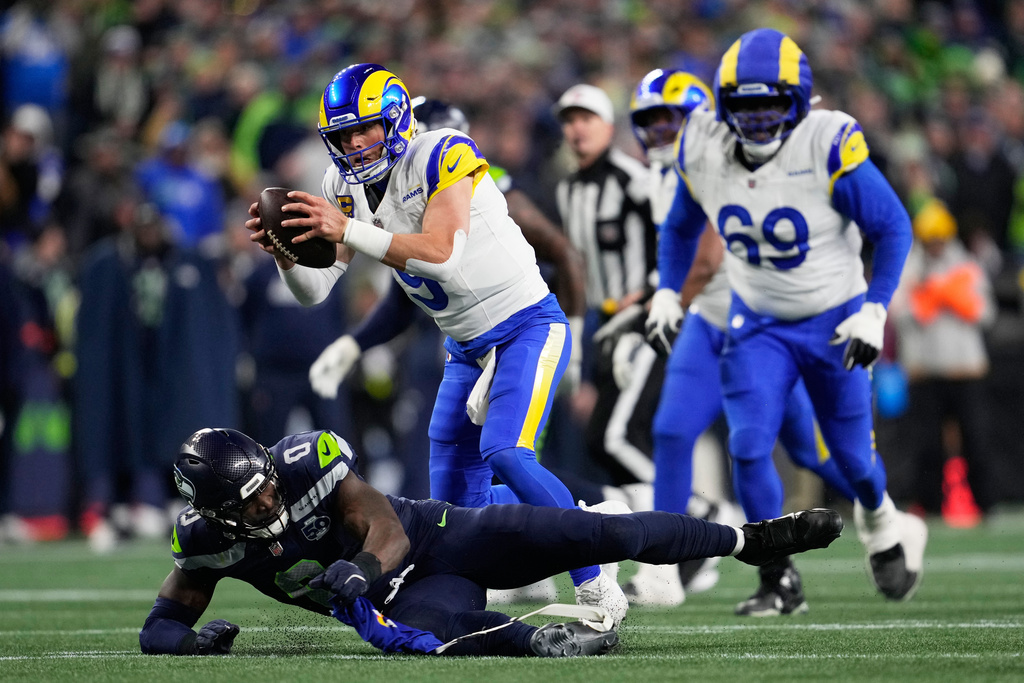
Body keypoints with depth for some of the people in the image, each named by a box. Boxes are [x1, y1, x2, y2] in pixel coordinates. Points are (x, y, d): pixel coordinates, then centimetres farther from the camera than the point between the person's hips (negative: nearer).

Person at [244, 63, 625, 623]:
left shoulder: (443, 156, -20)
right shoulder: (344, 187, 1)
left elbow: (440, 255, -32)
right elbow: (313, 290, 0)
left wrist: (348, 231, -38)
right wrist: (283, 250, -21)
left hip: (528, 325, -8)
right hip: (467, 346, 8)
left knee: (504, 453, -27)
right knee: (454, 501, 2)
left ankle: (597, 590, -18)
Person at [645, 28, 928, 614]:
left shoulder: (829, 148, -26)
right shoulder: (703, 151, -12)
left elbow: (893, 228, -15)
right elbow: (682, 227, 10)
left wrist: (874, 309, -19)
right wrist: (667, 293, 4)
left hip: (835, 322, -3)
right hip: (758, 324, 3)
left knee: (852, 453, 9)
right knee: (749, 448, -13)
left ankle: (881, 523, 44)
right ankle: (780, 580, 3)